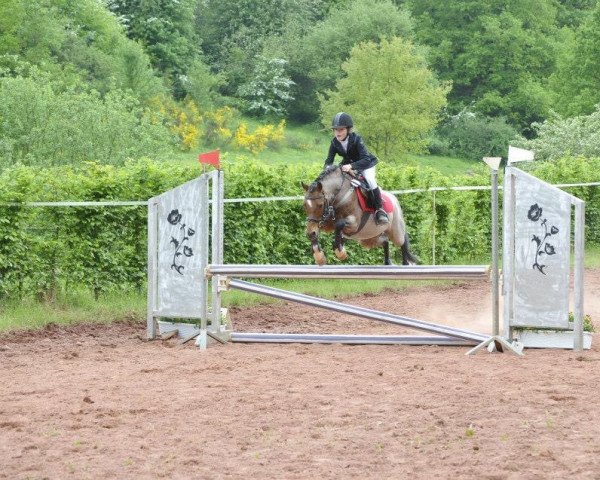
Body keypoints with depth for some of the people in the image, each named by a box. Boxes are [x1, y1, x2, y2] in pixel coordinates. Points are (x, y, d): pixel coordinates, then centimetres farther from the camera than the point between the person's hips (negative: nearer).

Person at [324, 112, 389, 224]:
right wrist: (328, 168, -36)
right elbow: (329, 160, -12)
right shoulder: (335, 142, -16)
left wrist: (351, 166, -55)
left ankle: (379, 209, -22)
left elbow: (366, 159, -39)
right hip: (347, 165, 6)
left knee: (369, 179, -32)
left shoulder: (356, 139, -30)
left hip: (365, 165, -6)